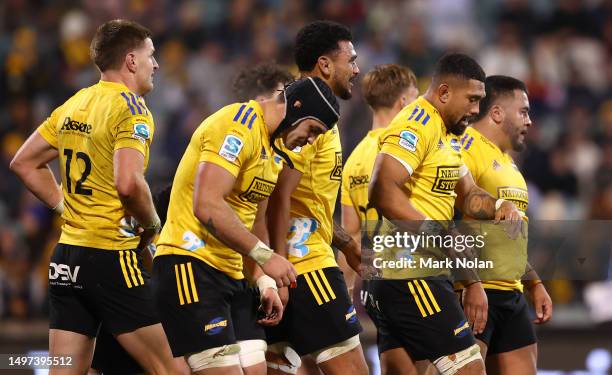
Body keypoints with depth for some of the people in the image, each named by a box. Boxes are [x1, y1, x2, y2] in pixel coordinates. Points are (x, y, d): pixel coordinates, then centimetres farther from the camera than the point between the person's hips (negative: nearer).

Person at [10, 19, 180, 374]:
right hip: (113, 257, -8)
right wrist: (151, 224, -8)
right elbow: (128, 184, -24)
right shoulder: (131, 108, -11)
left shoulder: (73, 105, 13)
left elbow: (24, 163, 20)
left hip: (66, 256, 8)